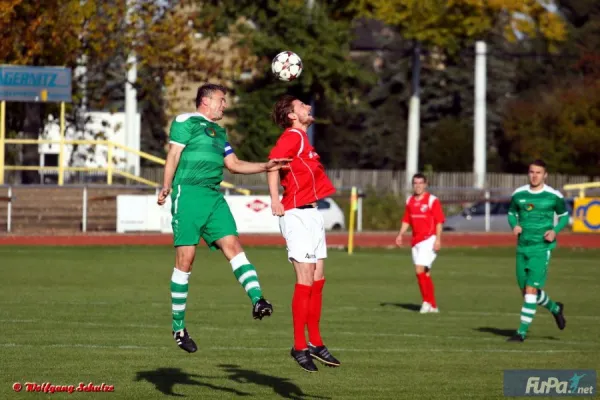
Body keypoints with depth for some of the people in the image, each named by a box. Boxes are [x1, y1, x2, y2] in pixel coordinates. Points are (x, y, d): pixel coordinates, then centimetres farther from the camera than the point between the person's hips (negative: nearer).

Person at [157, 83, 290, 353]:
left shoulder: (219, 131, 26)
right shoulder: (186, 121, 1)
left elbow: (234, 164, 28)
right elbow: (174, 155, -6)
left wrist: (265, 167, 18)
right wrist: (166, 188, -17)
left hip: (214, 197, 7)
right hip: (188, 193, -7)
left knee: (232, 245, -11)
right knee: (185, 258, -7)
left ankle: (257, 300, -27)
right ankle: (178, 327, 0)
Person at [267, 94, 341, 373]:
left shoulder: (301, 138, 19)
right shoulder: (293, 136, -11)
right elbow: (274, 161, -26)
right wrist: (275, 200, -30)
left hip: (312, 213, 10)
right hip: (297, 214, -10)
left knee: (317, 281, 11)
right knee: (306, 281, -10)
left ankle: (315, 343, 17)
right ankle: (299, 347, -7)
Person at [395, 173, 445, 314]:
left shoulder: (432, 200, -8)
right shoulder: (410, 201, 11)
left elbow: (439, 222, -10)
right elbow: (406, 220, 17)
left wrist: (438, 239, -18)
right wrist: (400, 235, 3)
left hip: (429, 240, -7)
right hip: (416, 241, 7)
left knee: (420, 270, -17)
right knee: (425, 273, 8)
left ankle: (427, 301, -6)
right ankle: (433, 306, 14)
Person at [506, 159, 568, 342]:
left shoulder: (553, 196, -4)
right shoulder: (518, 194, 4)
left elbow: (564, 215, 9)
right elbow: (512, 213, 18)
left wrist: (555, 231, -9)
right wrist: (514, 225, -4)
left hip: (542, 248, -5)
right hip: (522, 247, 5)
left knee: (531, 289, -13)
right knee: (526, 291, 10)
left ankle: (522, 331, -9)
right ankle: (555, 308, 39)